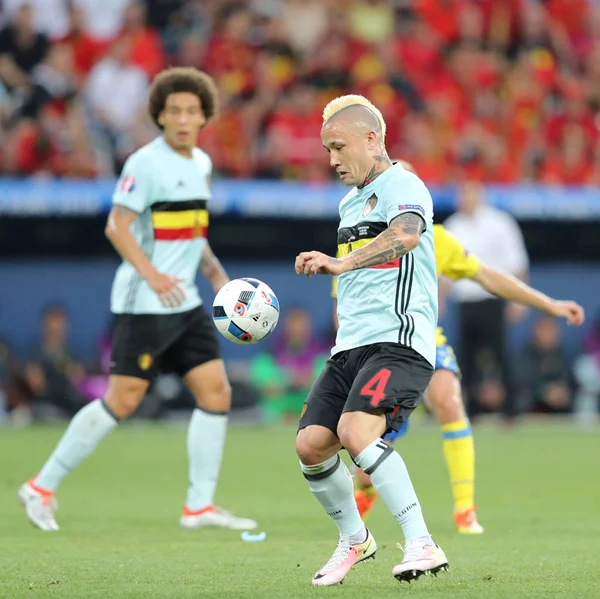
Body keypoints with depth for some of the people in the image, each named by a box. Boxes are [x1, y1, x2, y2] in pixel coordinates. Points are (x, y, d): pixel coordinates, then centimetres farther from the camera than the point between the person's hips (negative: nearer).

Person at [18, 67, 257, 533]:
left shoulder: (201, 164, 13)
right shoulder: (146, 163, -12)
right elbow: (117, 227, -17)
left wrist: (215, 270, 13)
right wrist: (152, 274, -26)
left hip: (186, 303, 8)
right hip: (144, 304, -8)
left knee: (216, 391, 0)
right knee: (122, 402, -6)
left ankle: (200, 505, 6)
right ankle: (43, 487, 6)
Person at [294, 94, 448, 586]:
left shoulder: (402, 186, -8)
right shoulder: (350, 201, 21)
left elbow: (406, 235, -32)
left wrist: (340, 264, -45)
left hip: (399, 342, -9)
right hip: (350, 345, 9)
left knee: (355, 430, -28)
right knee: (311, 444, -1)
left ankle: (421, 545, -27)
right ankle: (354, 539, 22)